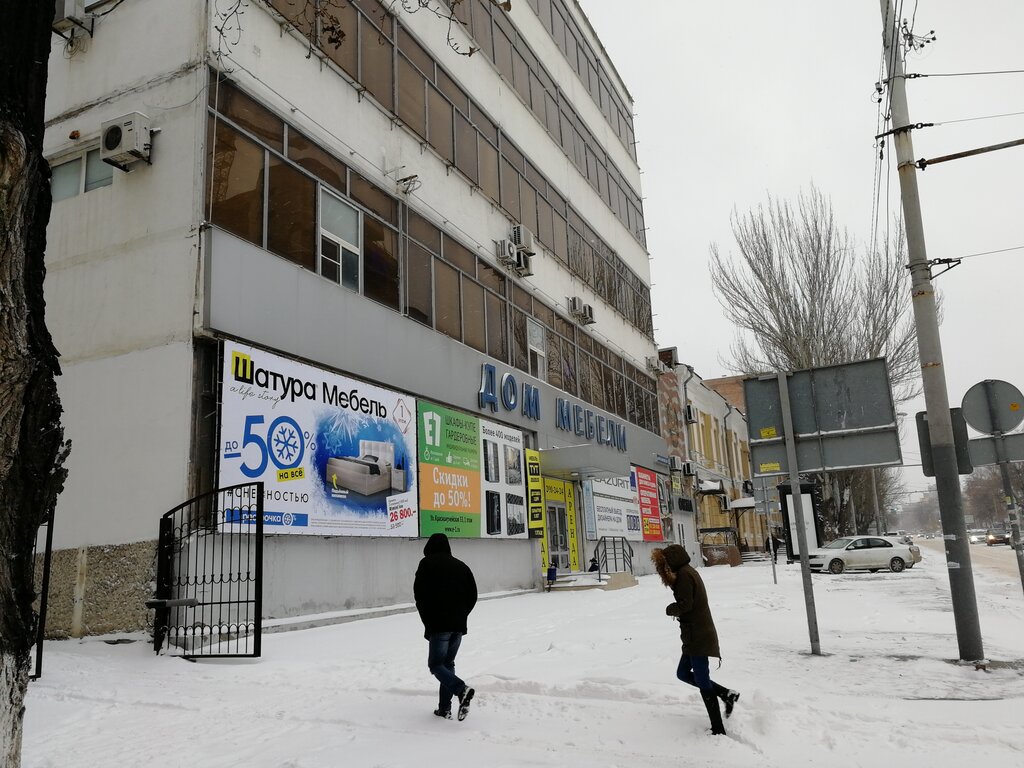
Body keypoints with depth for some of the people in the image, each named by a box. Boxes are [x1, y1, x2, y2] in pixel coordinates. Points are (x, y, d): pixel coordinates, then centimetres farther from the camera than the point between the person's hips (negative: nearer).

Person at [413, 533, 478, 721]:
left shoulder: (427, 564, 1)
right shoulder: (461, 565, 16)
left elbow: (419, 594, -5)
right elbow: (472, 595, 13)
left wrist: (428, 621, 4)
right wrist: (461, 616, 15)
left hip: (438, 625, -6)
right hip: (459, 625, 6)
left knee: (436, 664, -1)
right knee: (448, 663, 15)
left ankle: (461, 689, -24)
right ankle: (444, 708, 11)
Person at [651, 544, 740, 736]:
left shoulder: (684, 574, -16)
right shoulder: (688, 571, 15)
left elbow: (684, 605, -21)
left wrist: (669, 608, -4)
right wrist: (669, 576, 5)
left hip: (697, 636, -10)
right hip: (699, 634, 10)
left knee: (702, 681, -4)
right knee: (683, 673, 18)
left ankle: (718, 730, 2)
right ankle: (726, 694, 17)